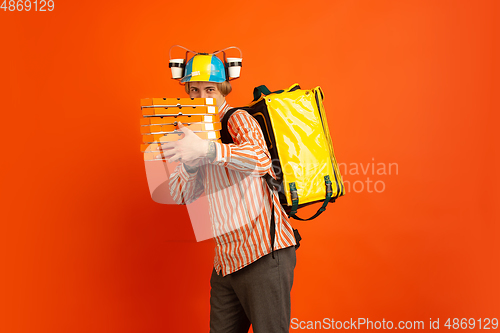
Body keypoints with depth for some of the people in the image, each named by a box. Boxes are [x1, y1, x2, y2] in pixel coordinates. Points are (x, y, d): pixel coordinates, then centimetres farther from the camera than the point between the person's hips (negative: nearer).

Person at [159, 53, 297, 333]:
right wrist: (190, 164, -9)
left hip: (264, 254, -7)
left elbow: (261, 160, -29)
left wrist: (206, 149, -42)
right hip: (226, 262, 7)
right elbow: (180, 195, 11)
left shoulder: (238, 119, -6)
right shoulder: (197, 132, 17)